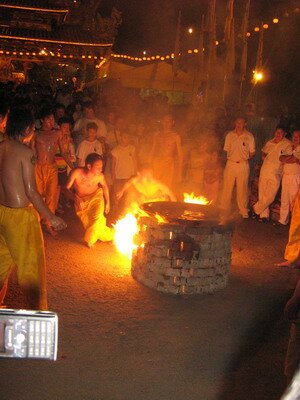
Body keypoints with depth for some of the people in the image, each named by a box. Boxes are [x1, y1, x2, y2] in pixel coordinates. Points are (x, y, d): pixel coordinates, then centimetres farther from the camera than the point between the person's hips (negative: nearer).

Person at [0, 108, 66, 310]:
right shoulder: (25, 151, -17)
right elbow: (31, 191, -19)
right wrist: (51, 218, -11)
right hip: (21, 215, -7)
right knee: (31, 265, 7)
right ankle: (37, 309, 19)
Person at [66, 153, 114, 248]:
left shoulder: (99, 176, -19)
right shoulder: (76, 173, -29)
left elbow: (104, 186, 4)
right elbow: (66, 188, -21)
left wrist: (107, 203, 6)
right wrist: (76, 198, -38)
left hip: (96, 197, 1)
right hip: (81, 202, -1)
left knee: (97, 218, -22)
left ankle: (89, 240, 5)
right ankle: (111, 235, 20)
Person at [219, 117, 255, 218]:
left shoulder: (249, 136, 3)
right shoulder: (229, 135, 8)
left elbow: (252, 152, 8)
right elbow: (226, 150, 13)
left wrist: (244, 158, 3)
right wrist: (233, 157, 4)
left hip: (243, 165, -1)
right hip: (230, 164, 1)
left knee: (242, 189, 2)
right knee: (227, 187, 1)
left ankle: (243, 211, 11)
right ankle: (224, 209, 9)